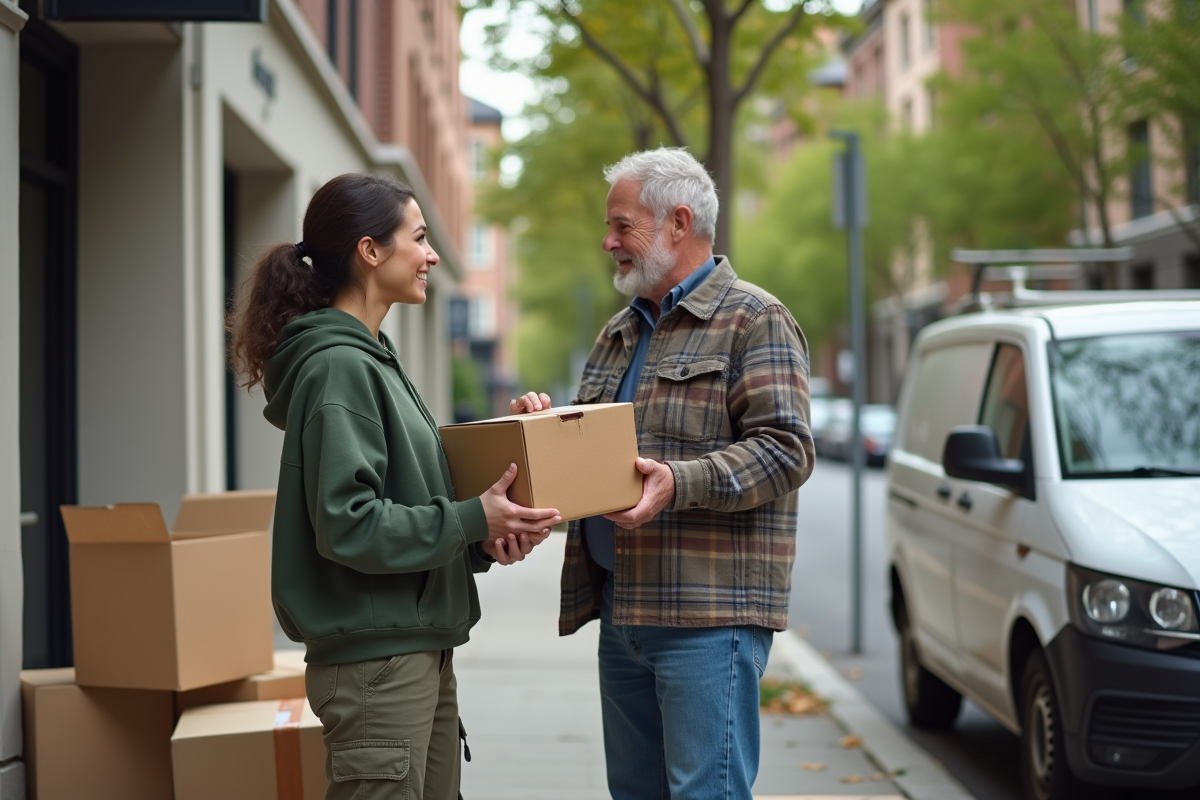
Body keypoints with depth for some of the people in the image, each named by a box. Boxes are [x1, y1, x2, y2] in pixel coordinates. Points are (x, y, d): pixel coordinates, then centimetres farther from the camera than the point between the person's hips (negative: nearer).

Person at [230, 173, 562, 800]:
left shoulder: (373, 359, 15)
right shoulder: (338, 369, -15)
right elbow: (348, 525, -22)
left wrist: (483, 538, 1)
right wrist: (472, 519, -17)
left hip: (420, 649, 10)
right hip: (374, 660, -10)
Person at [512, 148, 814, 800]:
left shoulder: (754, 321, -5)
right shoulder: (619, 333, 21)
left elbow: (785, 450, -15)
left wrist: (680, 483, -26)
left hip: (708, 616, -8)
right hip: (621, 609, 8)